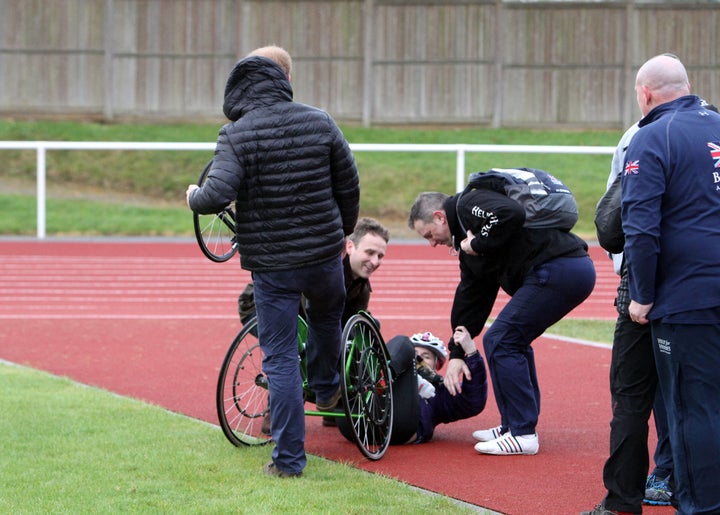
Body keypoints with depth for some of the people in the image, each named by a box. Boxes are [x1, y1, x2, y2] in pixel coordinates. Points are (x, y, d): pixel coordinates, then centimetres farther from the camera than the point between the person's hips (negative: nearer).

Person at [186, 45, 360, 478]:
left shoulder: (237, 135, -12)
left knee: (280, 359, 3)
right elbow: (349, 185, 4)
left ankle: (289, 458, 4)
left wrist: (194, 198, 1)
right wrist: (343, 233, 22)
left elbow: (218, 195, -23)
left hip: (270, 264, -2)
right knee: (327, 316, 35)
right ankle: (327, 389, 52)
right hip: (324, 254, 2)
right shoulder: (320, 122, -3)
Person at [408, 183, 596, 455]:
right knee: (512, 341, 22)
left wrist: (478, 244, -10)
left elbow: (511, 213, -24)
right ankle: (516, 425, 26)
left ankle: (522, 435, -4)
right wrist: (457, 353, 26)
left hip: (557, 269, -11)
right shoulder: (465, 235, 26)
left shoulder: (468, 205, -3)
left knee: (499, 342, -7)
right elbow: (470, 297, 28)